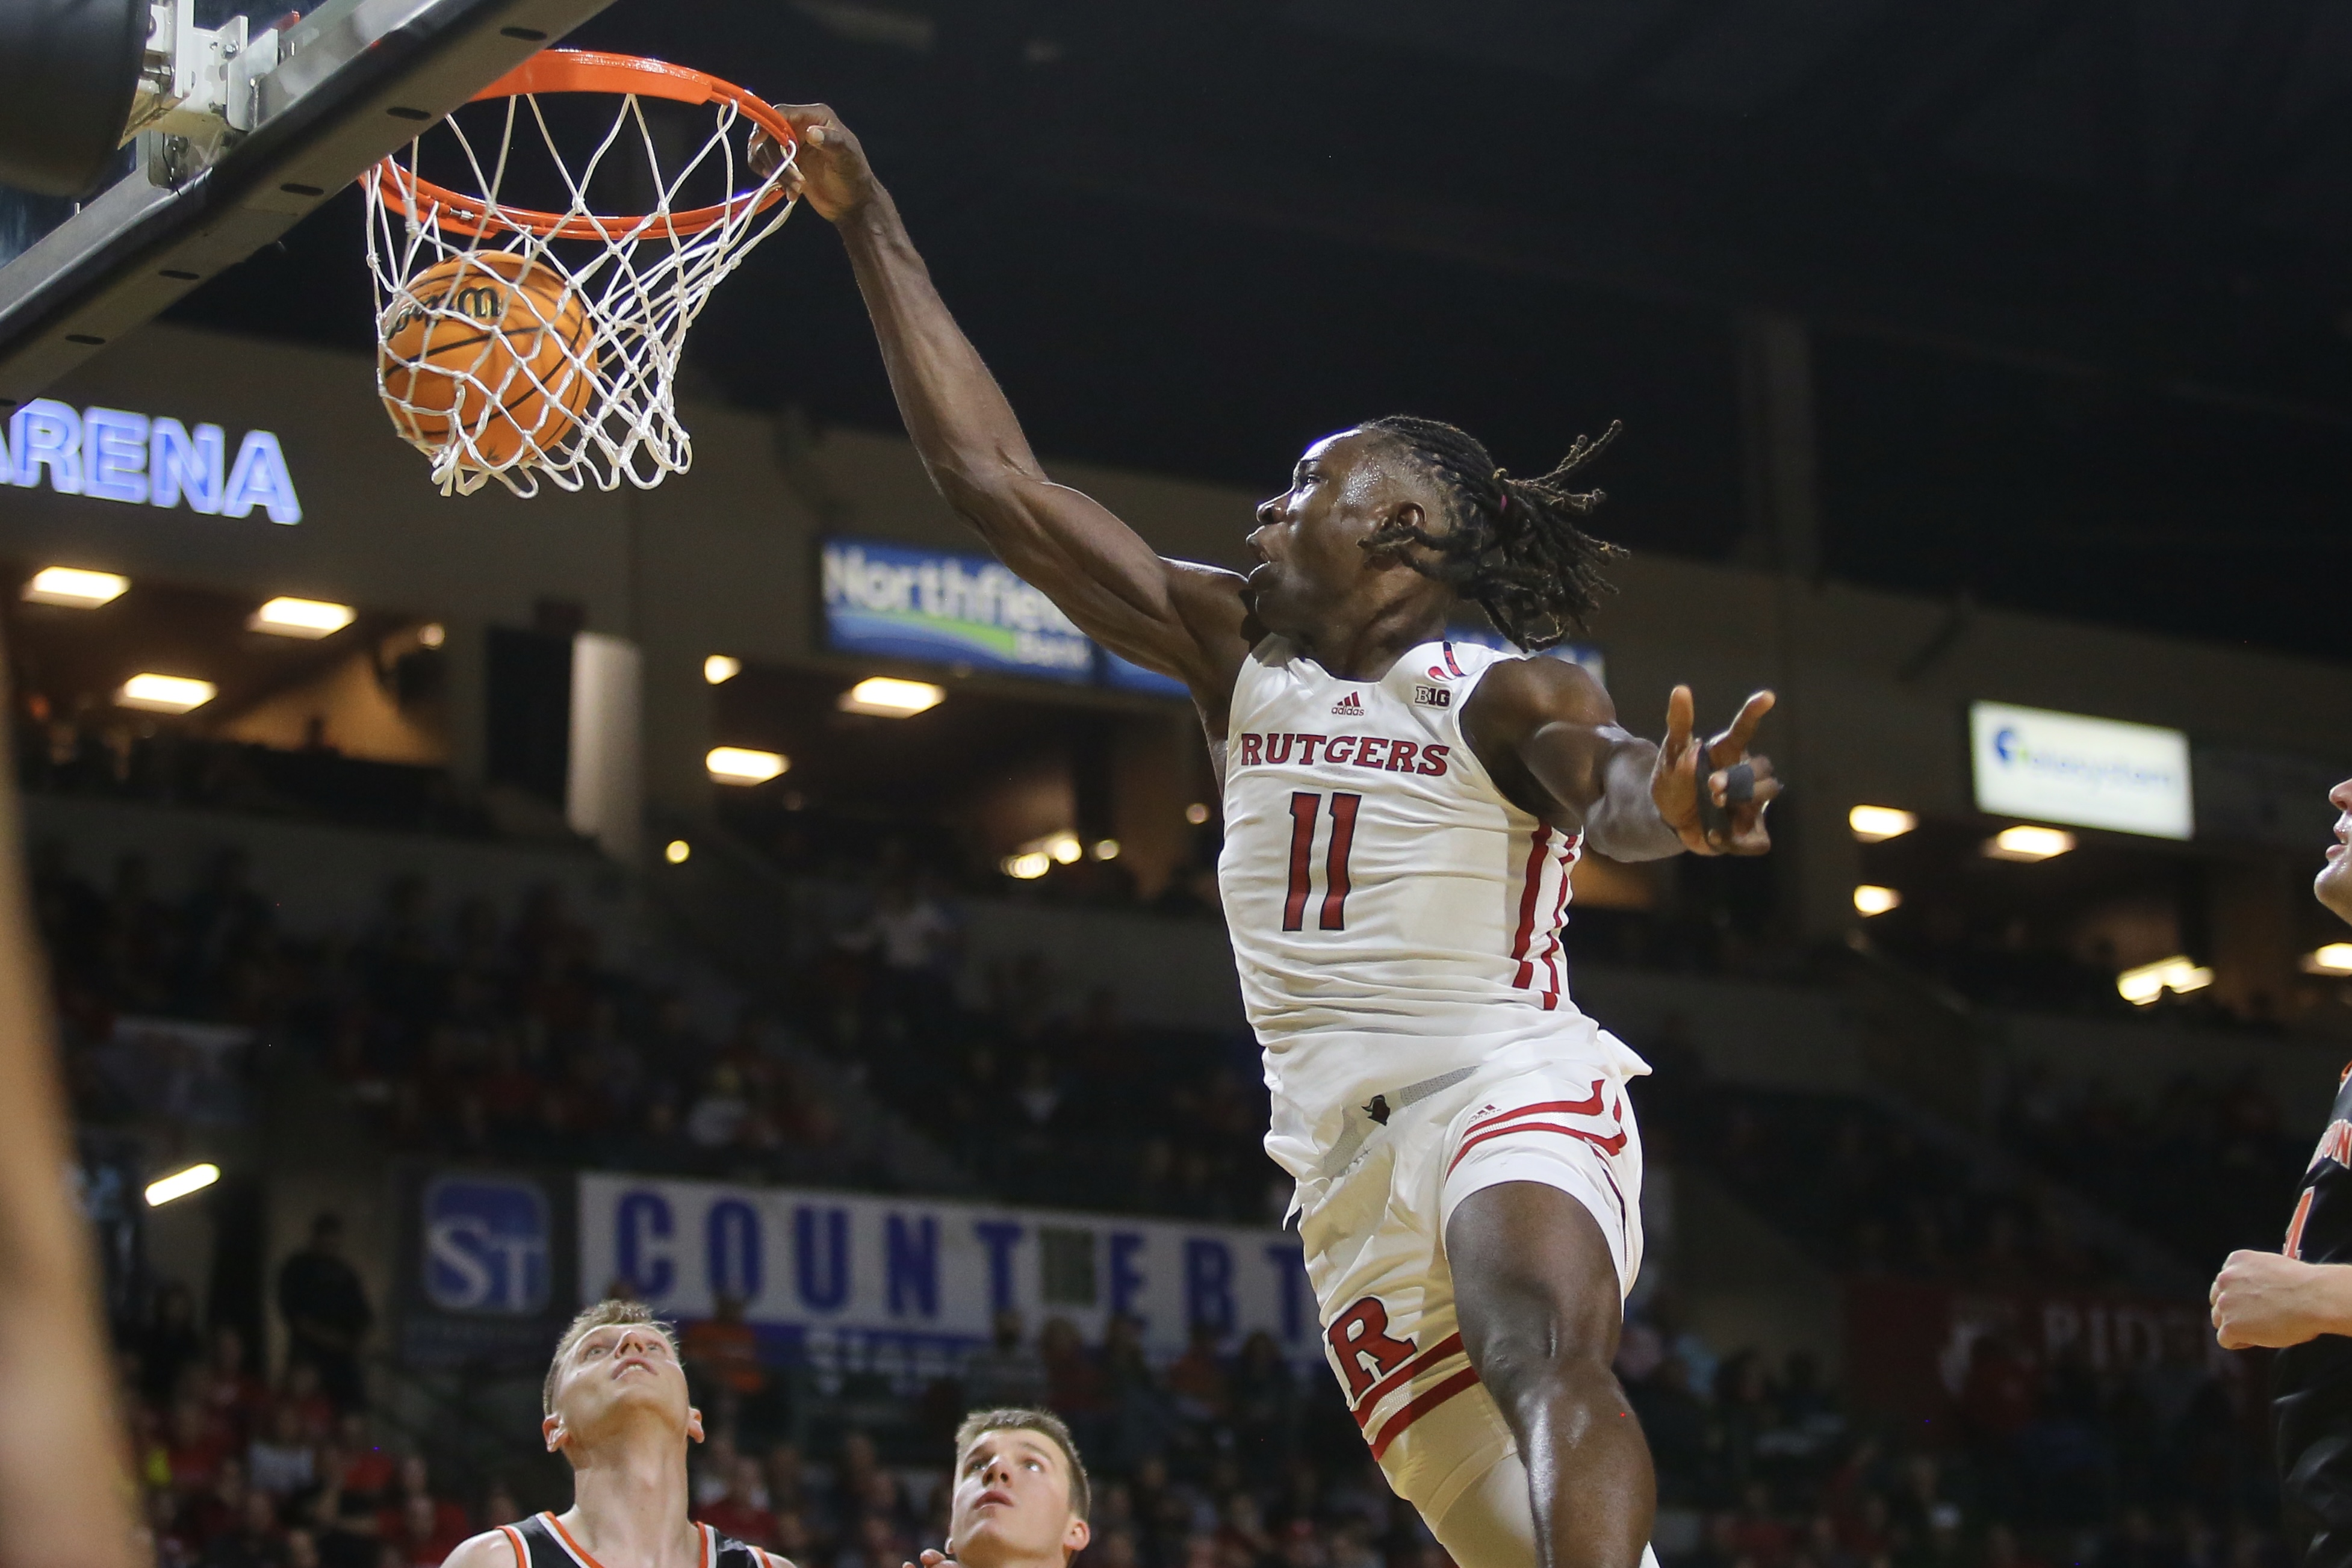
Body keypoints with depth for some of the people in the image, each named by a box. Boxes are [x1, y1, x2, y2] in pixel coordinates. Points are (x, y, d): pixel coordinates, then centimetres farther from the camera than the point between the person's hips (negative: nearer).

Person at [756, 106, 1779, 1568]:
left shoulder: (1506, 693, -1)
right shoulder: (1236, 650, 13)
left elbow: (1605, 786, -24)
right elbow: (993, 474, 13)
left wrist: (1673, 802, -50)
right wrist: (870, 226, 11)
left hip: (1511, 1089, -5)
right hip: (1347, 1153, 5)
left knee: (1545, 1352, -35)